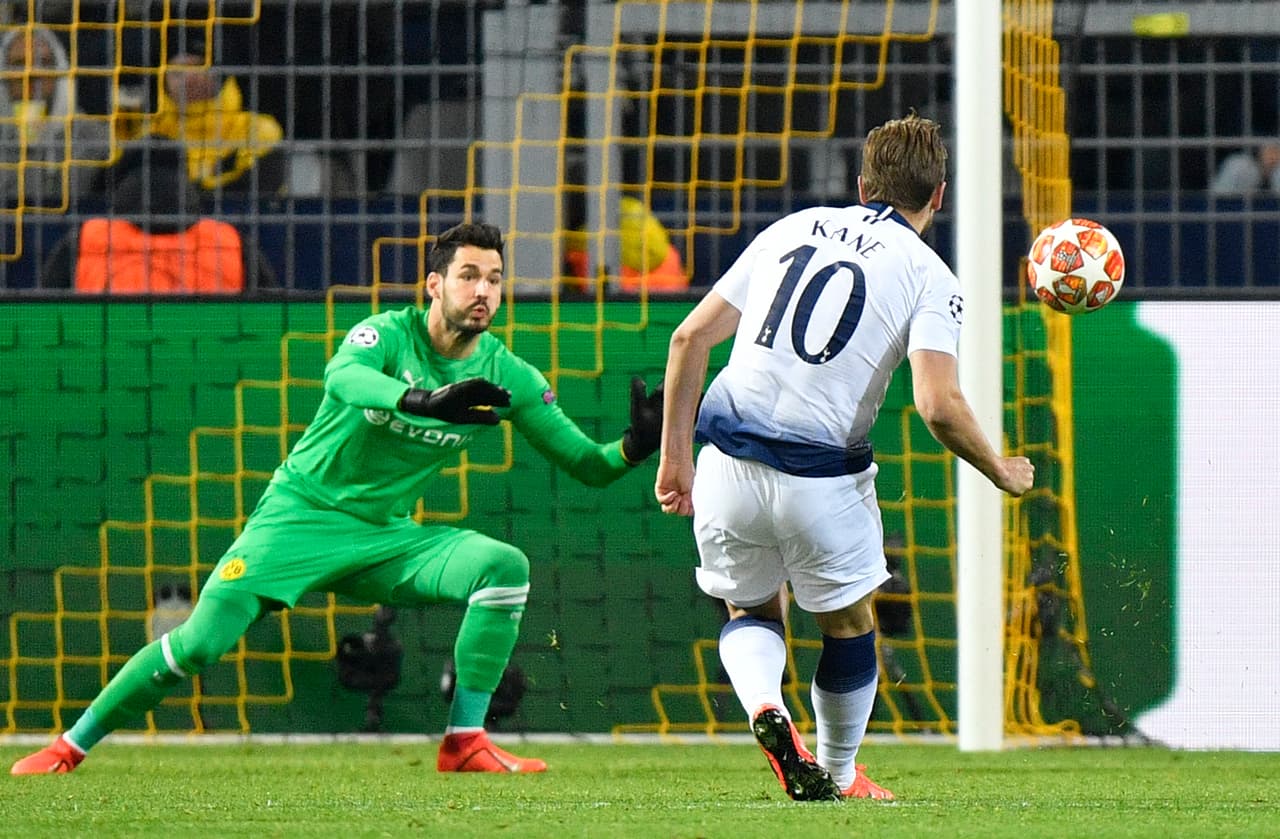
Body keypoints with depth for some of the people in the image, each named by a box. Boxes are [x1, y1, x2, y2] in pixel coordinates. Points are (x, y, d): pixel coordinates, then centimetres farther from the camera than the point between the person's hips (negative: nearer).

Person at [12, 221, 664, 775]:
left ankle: (465, 743, -15)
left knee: (505, 564, -19)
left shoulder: (508, 378, -2)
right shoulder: (387, 335, -14)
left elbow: (583, 463, 1)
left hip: (387, 538, 4)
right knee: (201, 640, -16)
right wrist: (424, 399, -56)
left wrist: (633, 448, -22)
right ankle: (71, 746, 2)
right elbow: (343, 377, -39)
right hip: (303, 517, -4)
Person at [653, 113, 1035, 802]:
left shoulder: (790, 230, 12)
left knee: (750, 612, 24)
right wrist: (1000, 473, 5)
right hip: (820, 477, -3)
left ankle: (764, 707, -5)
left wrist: (675, 454, 16)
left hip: (727, 461, 3)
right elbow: (939, 406, -13)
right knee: (848, 626, 22)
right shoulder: (928, 276, 0)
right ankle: (839, 777, 32)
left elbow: (690, 337, 9)